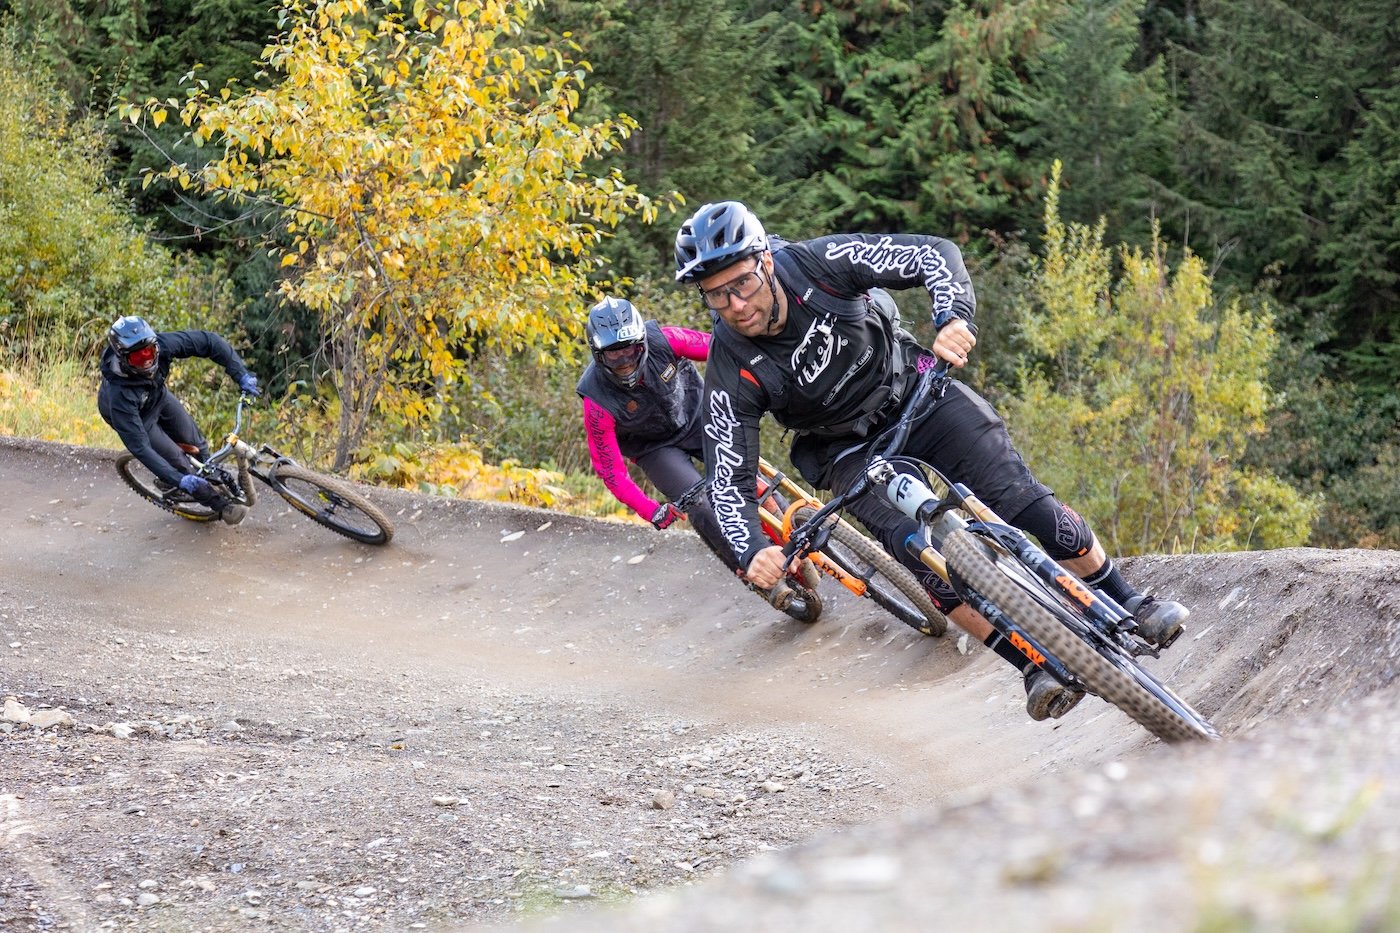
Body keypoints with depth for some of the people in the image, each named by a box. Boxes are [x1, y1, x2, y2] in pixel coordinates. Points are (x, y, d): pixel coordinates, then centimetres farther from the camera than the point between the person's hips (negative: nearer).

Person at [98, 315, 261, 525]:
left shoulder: (162, 345, -37)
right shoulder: (119, 395, -46)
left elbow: (208, 341, -26)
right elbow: (139, 447, -42)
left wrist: (241, 374, -34)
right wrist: (179, 480, -45)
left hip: (158, 395, 4)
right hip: (135, 416, -4)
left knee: (193, 442, 9)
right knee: (177, 459, -4)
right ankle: (220, 504, 14)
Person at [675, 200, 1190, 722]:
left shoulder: (817, 263, -27)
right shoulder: (732, 372, -26)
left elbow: (935, 255, -25)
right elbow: (729, 482, -22)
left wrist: (953, 319, -45)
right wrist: (753, 553, -40)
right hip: (850, 449, 0)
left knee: (1025, 503, -12)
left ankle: (1131, 608, 8)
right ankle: (1035, 669, -15)